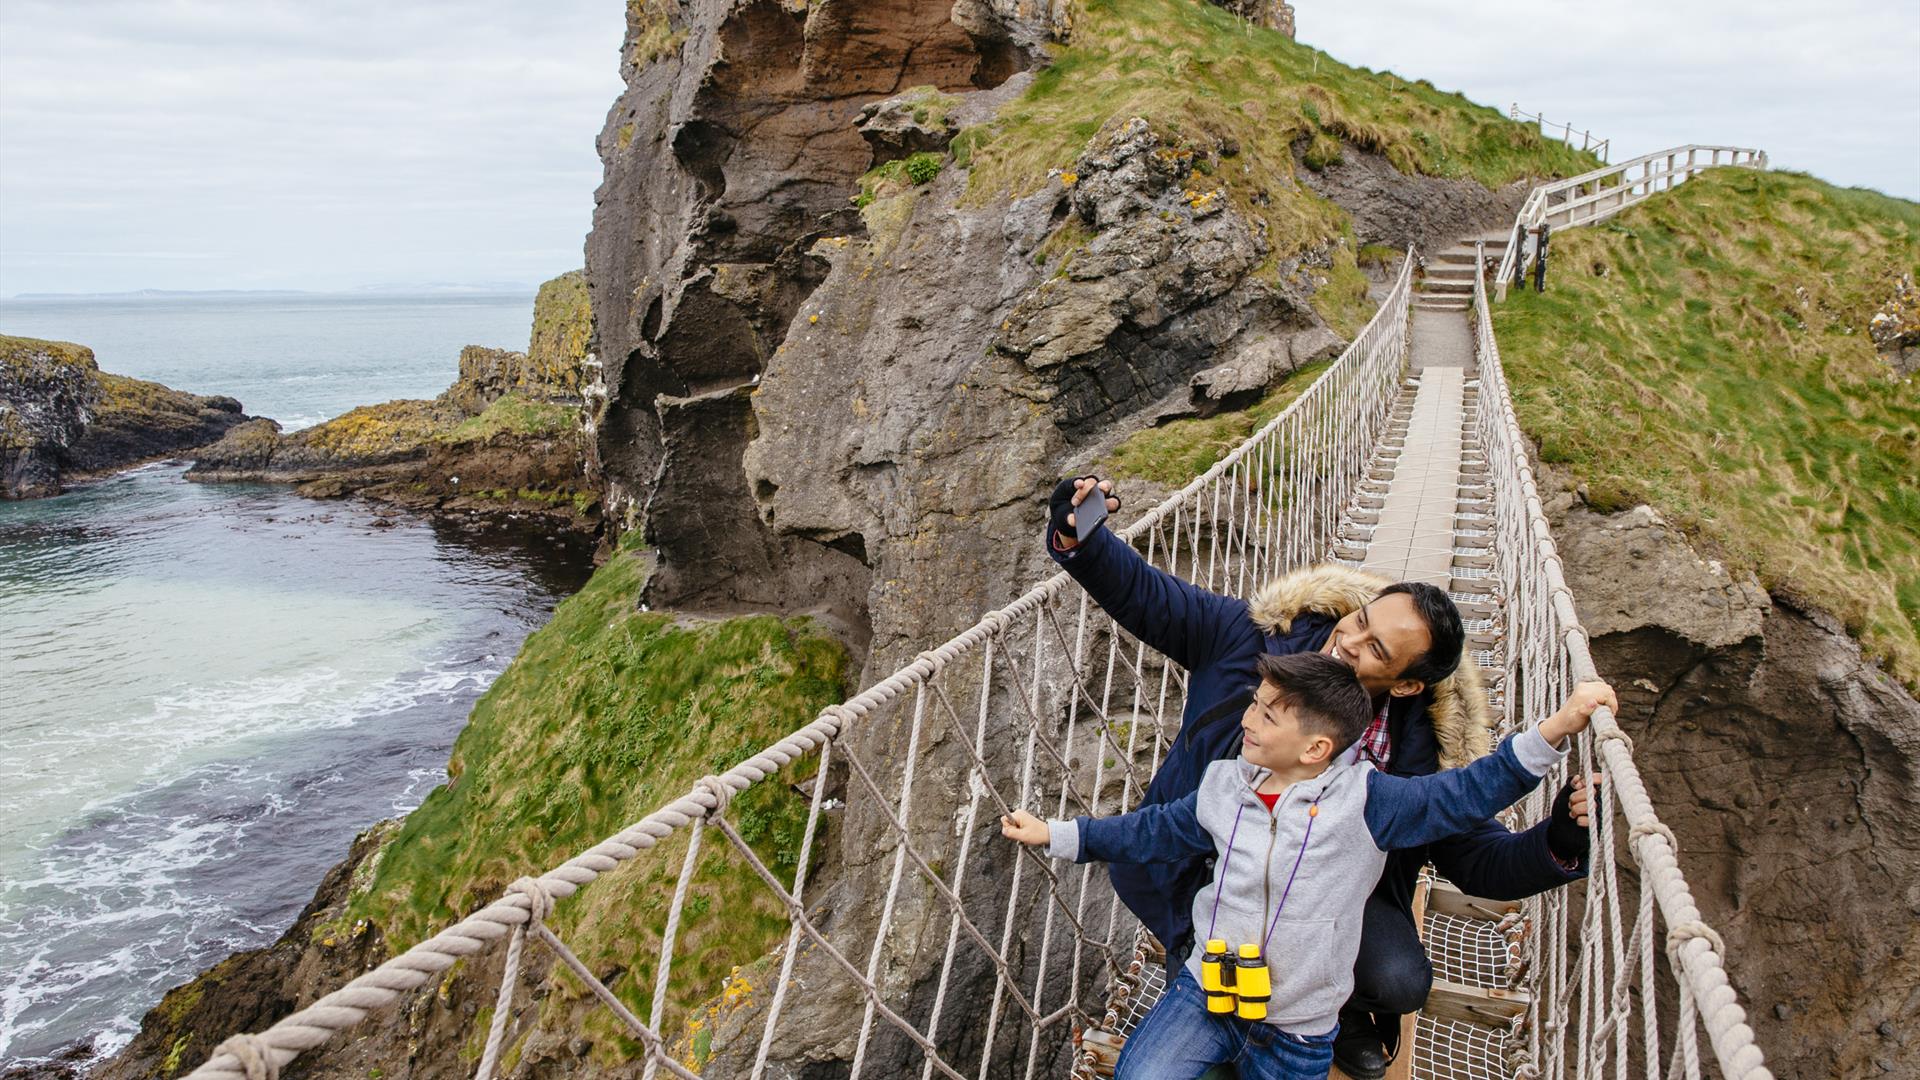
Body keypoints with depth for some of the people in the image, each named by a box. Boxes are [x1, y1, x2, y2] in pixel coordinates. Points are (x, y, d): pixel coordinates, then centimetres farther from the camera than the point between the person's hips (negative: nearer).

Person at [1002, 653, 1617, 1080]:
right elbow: (1154, 831, 13)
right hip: (1206, 990, 2)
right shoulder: (1224, 787, -1)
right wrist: (1055, 835, 15)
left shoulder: (1365, 799, -13)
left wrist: (1555, 731, -24)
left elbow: (1467, 793, -14)